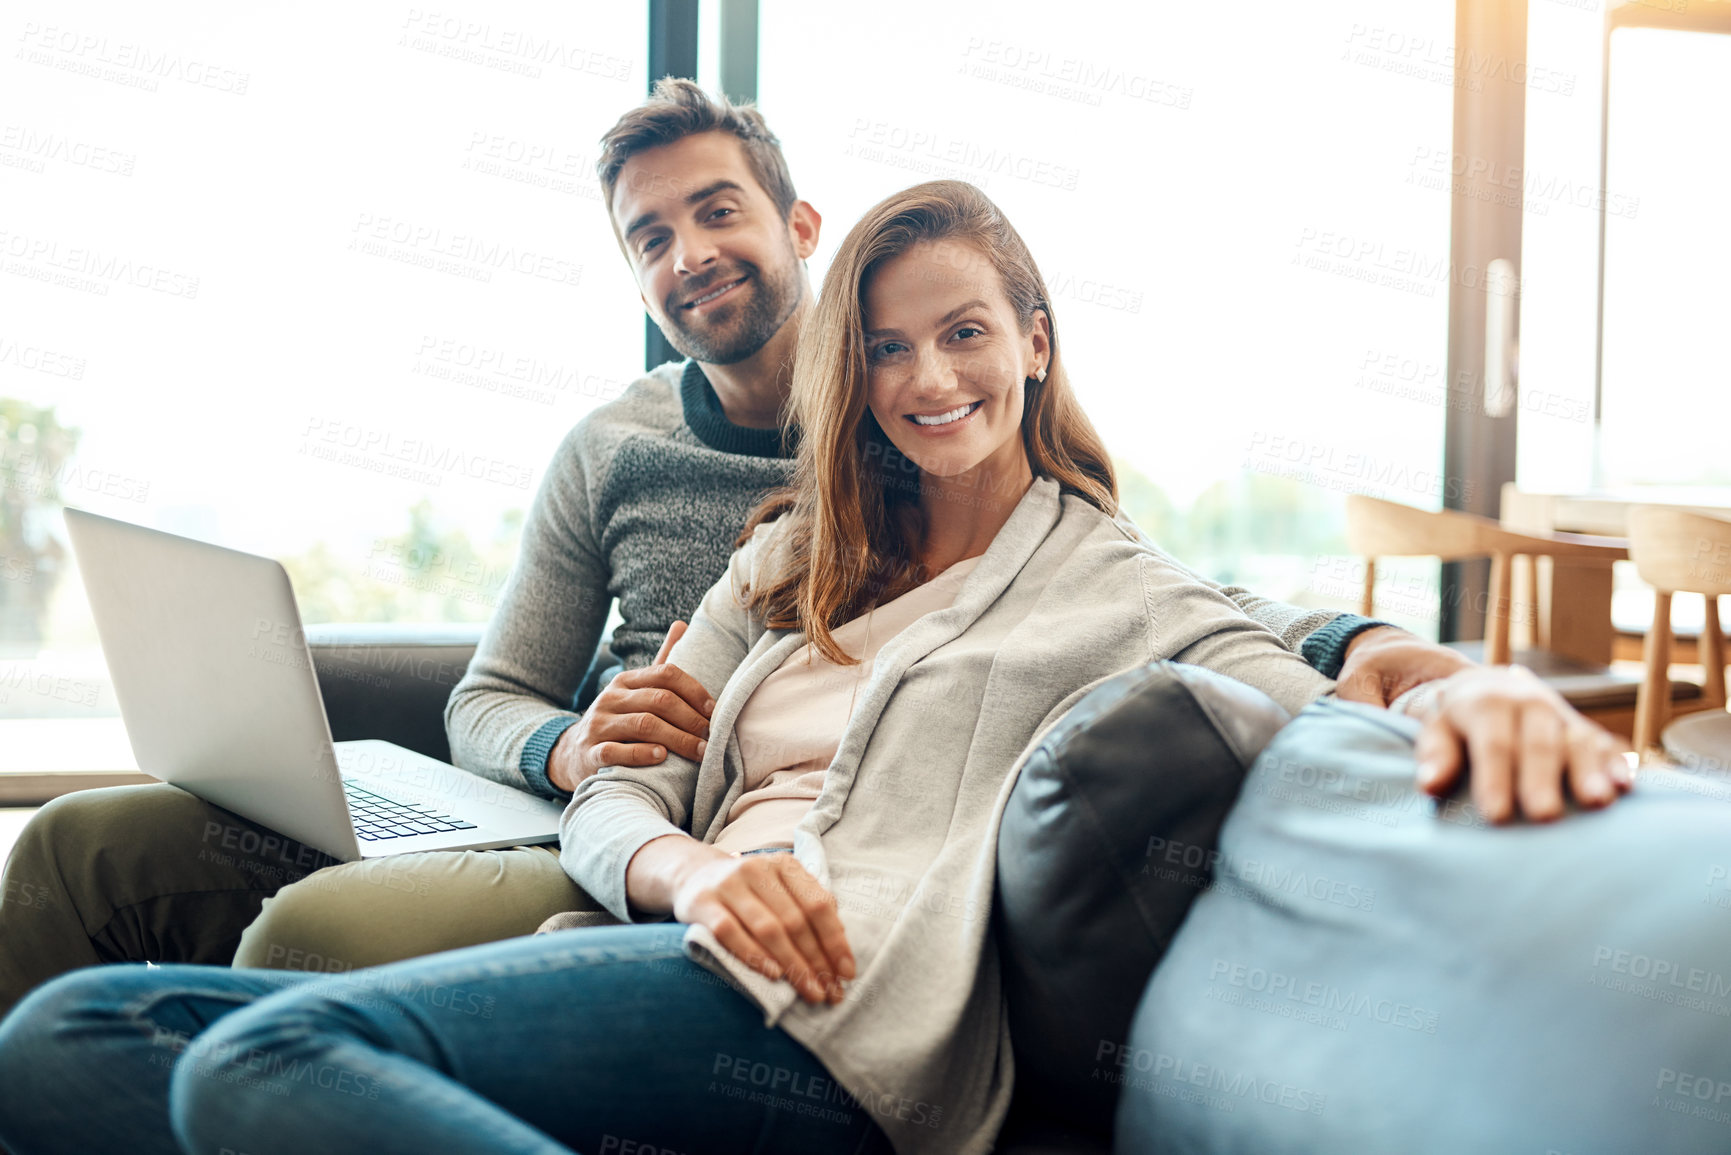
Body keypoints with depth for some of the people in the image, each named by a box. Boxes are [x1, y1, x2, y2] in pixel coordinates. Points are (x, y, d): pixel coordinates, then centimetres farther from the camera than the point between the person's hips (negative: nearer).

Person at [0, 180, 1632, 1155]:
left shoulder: (1114, 587, 10)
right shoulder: (789, 561, 26)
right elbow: (609, 799, 18)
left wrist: (1471, 686, -34)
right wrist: (698, 872, -8)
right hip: (681, 965, 7)